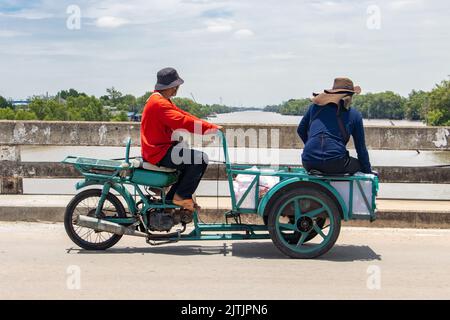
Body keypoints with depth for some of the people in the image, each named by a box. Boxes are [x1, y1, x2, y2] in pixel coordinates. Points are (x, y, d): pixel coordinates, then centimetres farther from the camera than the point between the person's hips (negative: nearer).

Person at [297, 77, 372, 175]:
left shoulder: (315, 106, 17)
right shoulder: (354, 114, 11)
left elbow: (301, 130, 26)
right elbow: (361, 148, 14)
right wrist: (368, 173, 25)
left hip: (308, 163, 4)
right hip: (335, 164, -4)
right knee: (360, 164, 24)